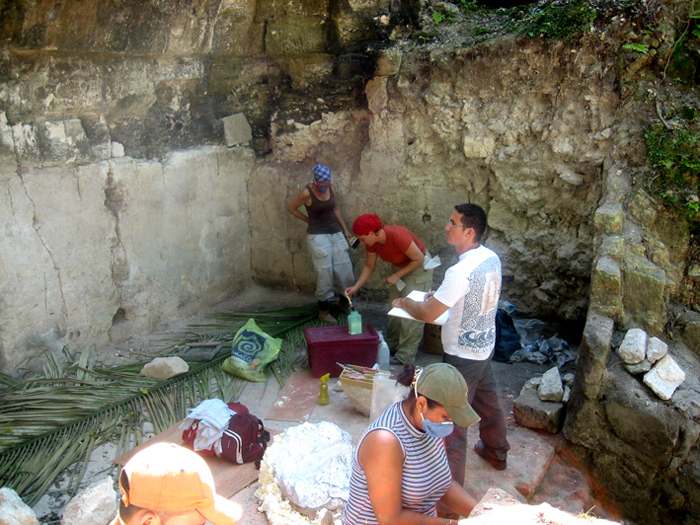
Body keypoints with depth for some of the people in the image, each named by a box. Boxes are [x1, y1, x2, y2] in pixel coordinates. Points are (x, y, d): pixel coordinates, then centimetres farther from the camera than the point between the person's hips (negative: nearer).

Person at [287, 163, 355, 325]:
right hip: (318, 236, -5)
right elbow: (291, 207, 0)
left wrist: (344, 229, 14)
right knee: (324, 274, -2)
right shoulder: (307, 193, -14)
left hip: (336, 233, 5)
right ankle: (323, 311, 15)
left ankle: (344, 302, 32)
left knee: (346, 270, 7)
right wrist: (309, 220, 2)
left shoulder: (331, 186, 1)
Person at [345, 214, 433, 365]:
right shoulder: (371, 242, -12)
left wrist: (396, 276, -21)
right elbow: (369, 266, 3)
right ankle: (392, 346, 26)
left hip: (419, 267, -8)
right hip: (401, 267, 8)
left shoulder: (398, 236, -35)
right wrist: (356, 287, -6)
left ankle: (406, 355, -1)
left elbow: (419, 259, -24)